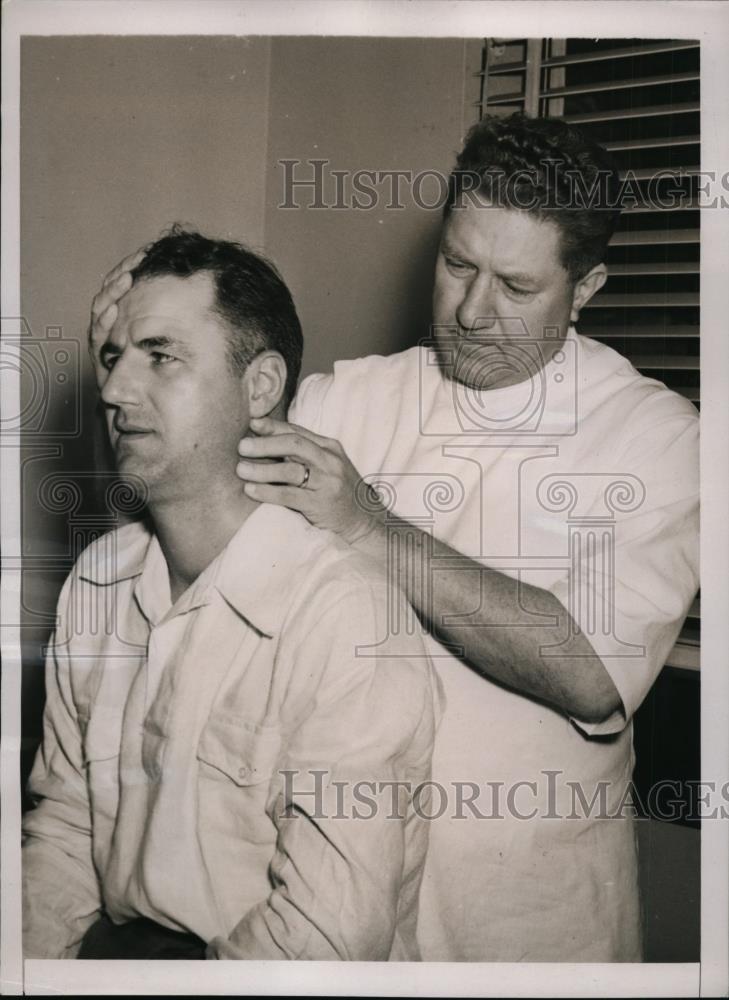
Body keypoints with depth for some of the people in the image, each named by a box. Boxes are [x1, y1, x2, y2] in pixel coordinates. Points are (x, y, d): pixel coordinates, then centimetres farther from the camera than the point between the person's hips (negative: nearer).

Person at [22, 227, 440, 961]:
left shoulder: (346, 616, -20)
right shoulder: (98, 578, 5)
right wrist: (32, 960, -6)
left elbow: (333, 934, -21)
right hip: (112, 945, 5)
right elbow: (64, 826, 9)